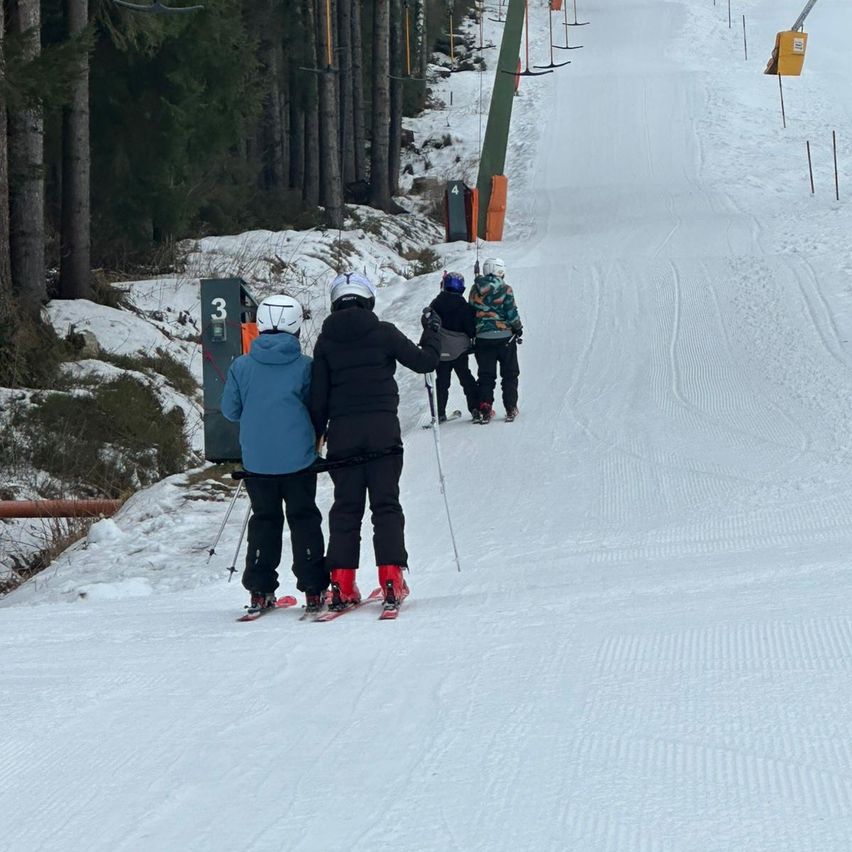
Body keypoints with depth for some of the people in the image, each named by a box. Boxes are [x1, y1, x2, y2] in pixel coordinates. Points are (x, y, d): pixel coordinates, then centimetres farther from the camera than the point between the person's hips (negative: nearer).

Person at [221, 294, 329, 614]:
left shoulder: (241, 366, -3)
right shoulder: (305, 366, -8)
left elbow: (230, 410, 3)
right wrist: (315, 438, 18)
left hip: (256, 459, 2)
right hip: (298, 457, -2)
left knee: (264, 519, 13)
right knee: (304, 519, 8)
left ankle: (260, 590, 9)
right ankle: (313, 589, 6)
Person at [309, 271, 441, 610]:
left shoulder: (325, 342, 3)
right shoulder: (383, 333, -4)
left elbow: (318, 397, 3)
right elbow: (424, 361, 2)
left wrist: (314, 438, 12)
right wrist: (432, 331, 19)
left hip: (342, 433, 2)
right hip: (382, 431, -2)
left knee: (345, 507, 7)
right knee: (386, 505, 3)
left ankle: (342, 584, 0)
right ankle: (391, 579, -6)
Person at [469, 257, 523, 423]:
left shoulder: (475, 289, 2)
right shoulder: (505, 289, -10)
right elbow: (512, 314, -9)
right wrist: (518, 329, 8)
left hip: (482, 338, 3)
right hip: (504, 337, -3)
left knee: (485, 375, 8)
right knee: (509, 374, 10)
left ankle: (485, 410, 0)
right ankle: (511, 409, 9)